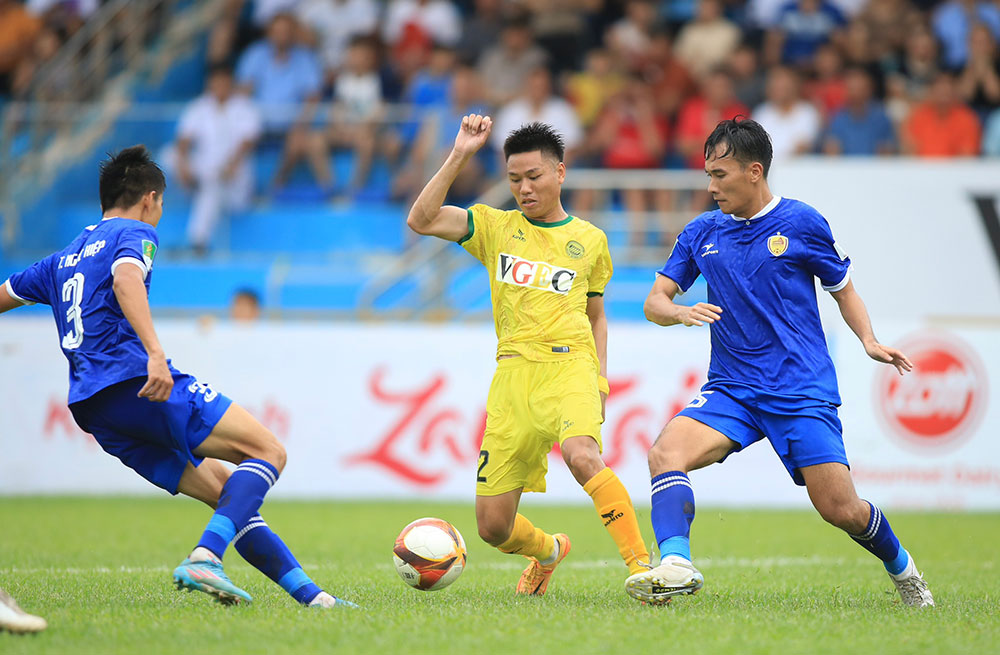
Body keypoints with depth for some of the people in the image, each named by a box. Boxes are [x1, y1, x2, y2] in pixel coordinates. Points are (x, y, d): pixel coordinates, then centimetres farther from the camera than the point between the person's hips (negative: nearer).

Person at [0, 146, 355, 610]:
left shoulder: (63, 259, 28)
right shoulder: (135, 233, 5)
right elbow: (125, 279, -17)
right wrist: (155, 352, -30)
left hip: (92, 410, 8)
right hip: (134, 378, -8)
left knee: (222, 488, 12)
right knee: (269, 452, -7)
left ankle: (309, 594, 5)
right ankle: (204, 559, -28)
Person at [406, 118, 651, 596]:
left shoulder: (590, 240, 14)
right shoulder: (495, 227, 12)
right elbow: (420, 220, -2)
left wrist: (601, 380, 10)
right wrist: (459, 156, -8)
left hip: (569, 364, -2)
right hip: (513, 372, 2)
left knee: (582, 456, -36)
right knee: (492, 526, 1)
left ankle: (641, 564, -33)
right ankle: (548, 551, 35)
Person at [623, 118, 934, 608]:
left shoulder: (802, 224, -1)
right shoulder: (701, 233, 8)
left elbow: (843, 289, 11)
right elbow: (655, 302, 9)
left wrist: (869, 341, -7)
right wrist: (680, 312, -14)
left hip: (803, 392, -3)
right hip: (730, 390, 3)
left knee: (840, 510, -7)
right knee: (666, 452, -25)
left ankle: (902, 569, 22)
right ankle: (675, 566, -37)